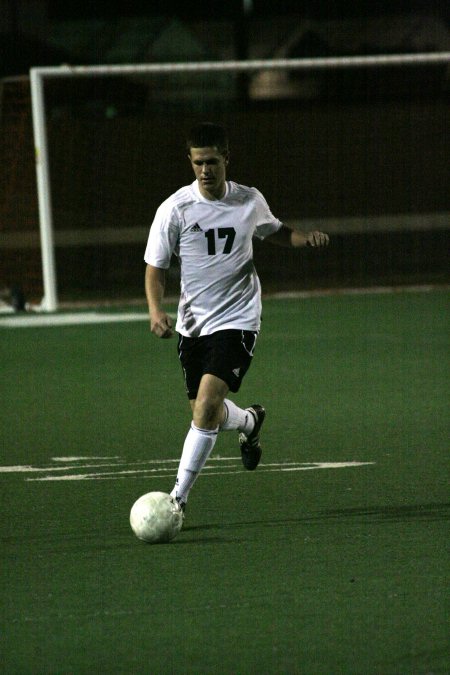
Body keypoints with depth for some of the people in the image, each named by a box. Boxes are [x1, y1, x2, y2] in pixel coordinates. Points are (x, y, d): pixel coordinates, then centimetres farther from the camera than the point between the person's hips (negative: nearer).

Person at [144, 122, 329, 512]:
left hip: (237, 319, -2)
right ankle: (250, 422, 49)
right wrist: (156, 310, -21)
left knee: (205, 407, -18)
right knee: (207, 412, 12)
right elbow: (155, 267, -4)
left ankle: (178, 498, -13)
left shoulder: (250, 201, -2)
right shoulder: (175, 208, -9)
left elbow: (274, 232, 20)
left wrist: (305, 239, 0)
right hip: (193, 323, 2)